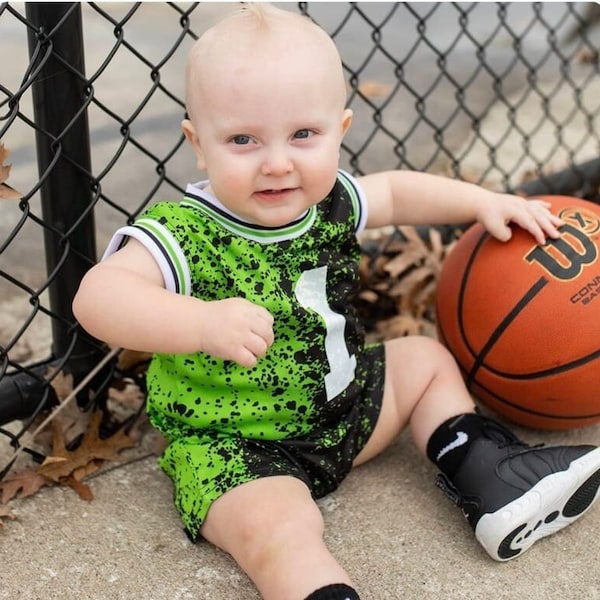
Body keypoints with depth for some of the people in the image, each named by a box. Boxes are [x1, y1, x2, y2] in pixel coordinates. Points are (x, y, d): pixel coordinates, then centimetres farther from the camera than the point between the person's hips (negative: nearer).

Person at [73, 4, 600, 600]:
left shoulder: (331, 202, -6)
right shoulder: (183, 235, -26)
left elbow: (396, 191, 15)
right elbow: (98, 296, -41)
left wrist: (483, 202, 7)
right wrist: (203, 323, -53)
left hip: (343, 402, 8)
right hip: (236, 447, -7)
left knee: (426, 359, 18)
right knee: (276, 529, -34)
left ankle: (488, 476, 21)